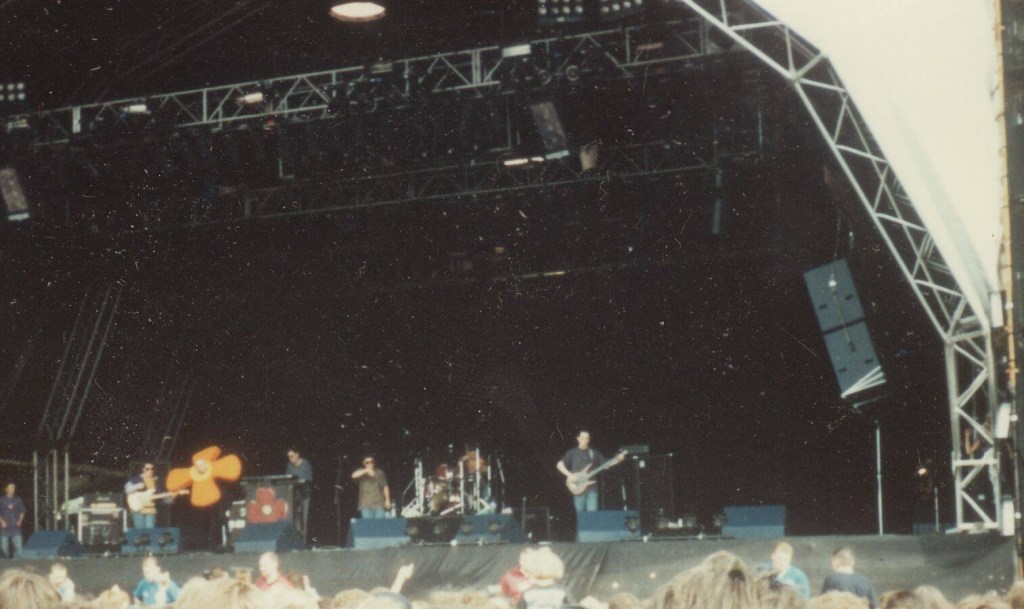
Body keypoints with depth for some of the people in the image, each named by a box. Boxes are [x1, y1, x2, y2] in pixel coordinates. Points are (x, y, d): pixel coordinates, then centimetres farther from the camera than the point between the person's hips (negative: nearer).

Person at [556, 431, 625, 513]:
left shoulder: (594, 453, 14)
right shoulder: (572, 453, 7)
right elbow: (560, 465, 1)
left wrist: (618, 459, 0)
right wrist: (569, 475, -12)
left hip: (592, 488, 1)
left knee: (592, 512, -12)